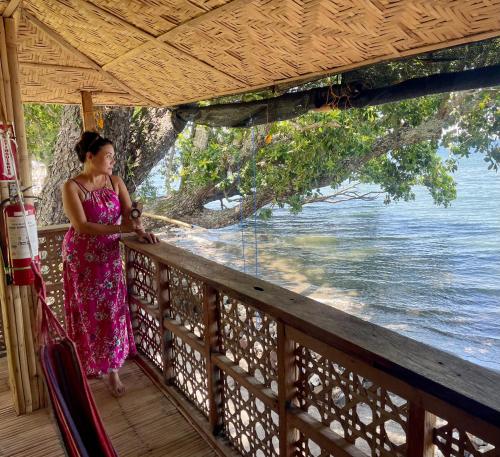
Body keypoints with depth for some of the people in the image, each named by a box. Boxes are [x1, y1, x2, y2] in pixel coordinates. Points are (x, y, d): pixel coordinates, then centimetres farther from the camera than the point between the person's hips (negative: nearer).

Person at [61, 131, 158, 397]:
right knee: (88, 312, 6)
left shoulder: (115, 182, 0)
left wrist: (141, 232, -26)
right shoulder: (71, 187, -14)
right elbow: (81, 226, -22)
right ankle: (88, 365, 26)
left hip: (109, 256, 4)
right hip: (81, 258, -3)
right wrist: (120, 229, -28)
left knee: (111, 310, 6)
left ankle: (112, 369, 19)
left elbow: (129, 214, -5)